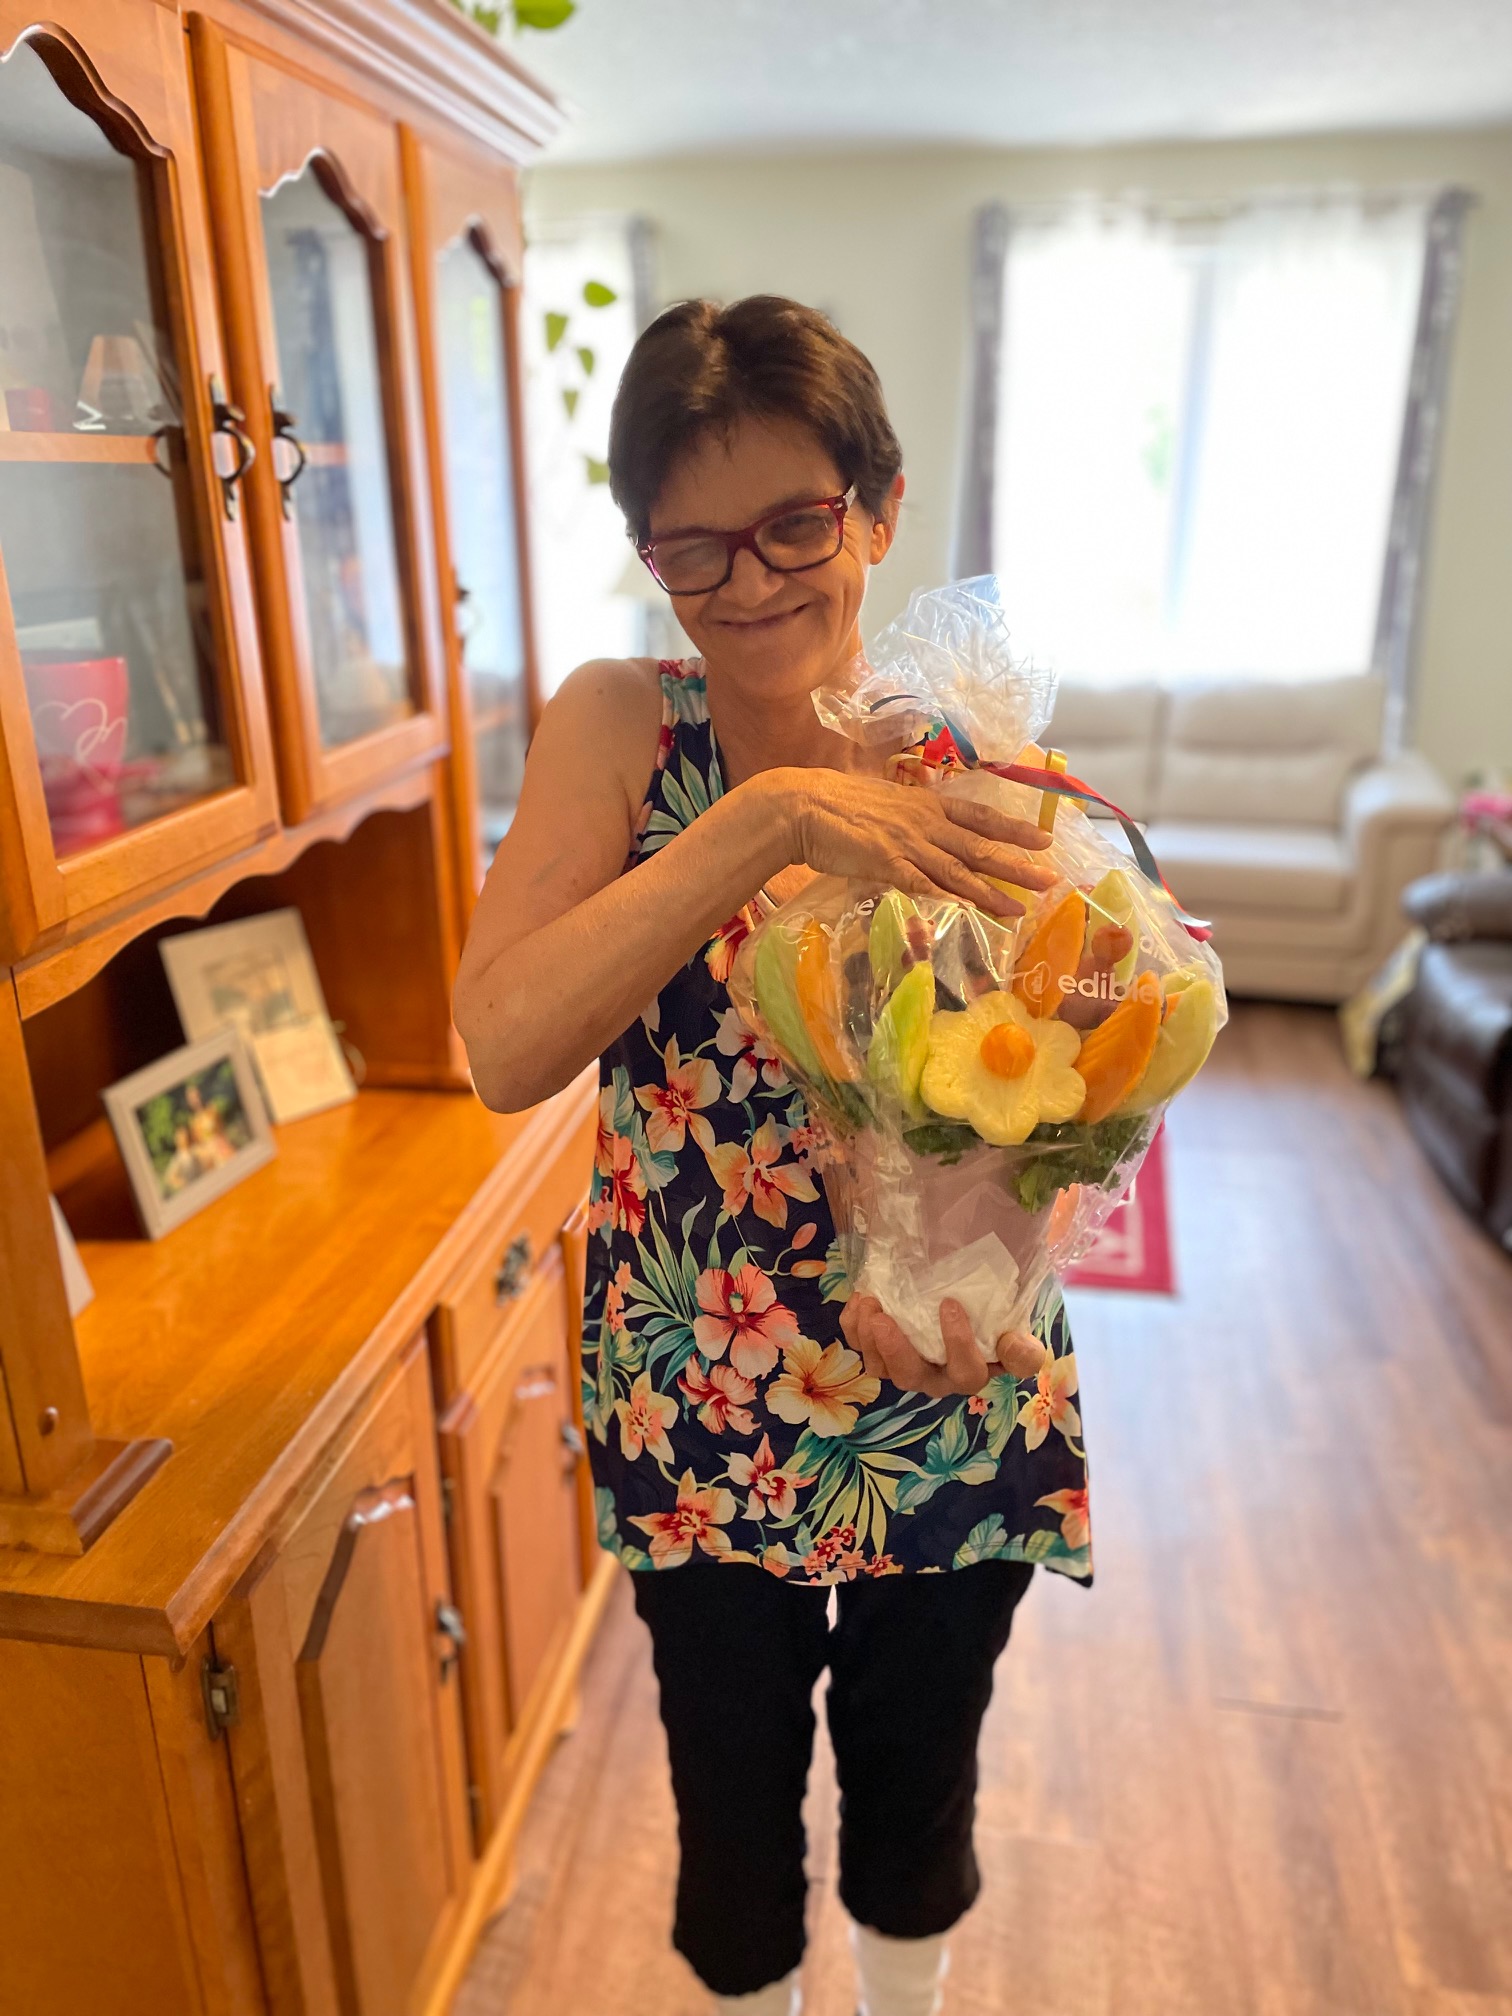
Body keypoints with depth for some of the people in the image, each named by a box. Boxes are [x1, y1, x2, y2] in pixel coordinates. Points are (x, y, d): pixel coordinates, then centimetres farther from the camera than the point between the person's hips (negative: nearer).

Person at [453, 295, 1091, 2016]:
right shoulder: (618, 730, -13)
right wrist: (771, 819, -36)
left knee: (918, 1786, 26)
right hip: (703, 1412, -1)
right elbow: (503, 1050, -28)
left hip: (957, 1407, 2)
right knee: (732, 1797, 23)